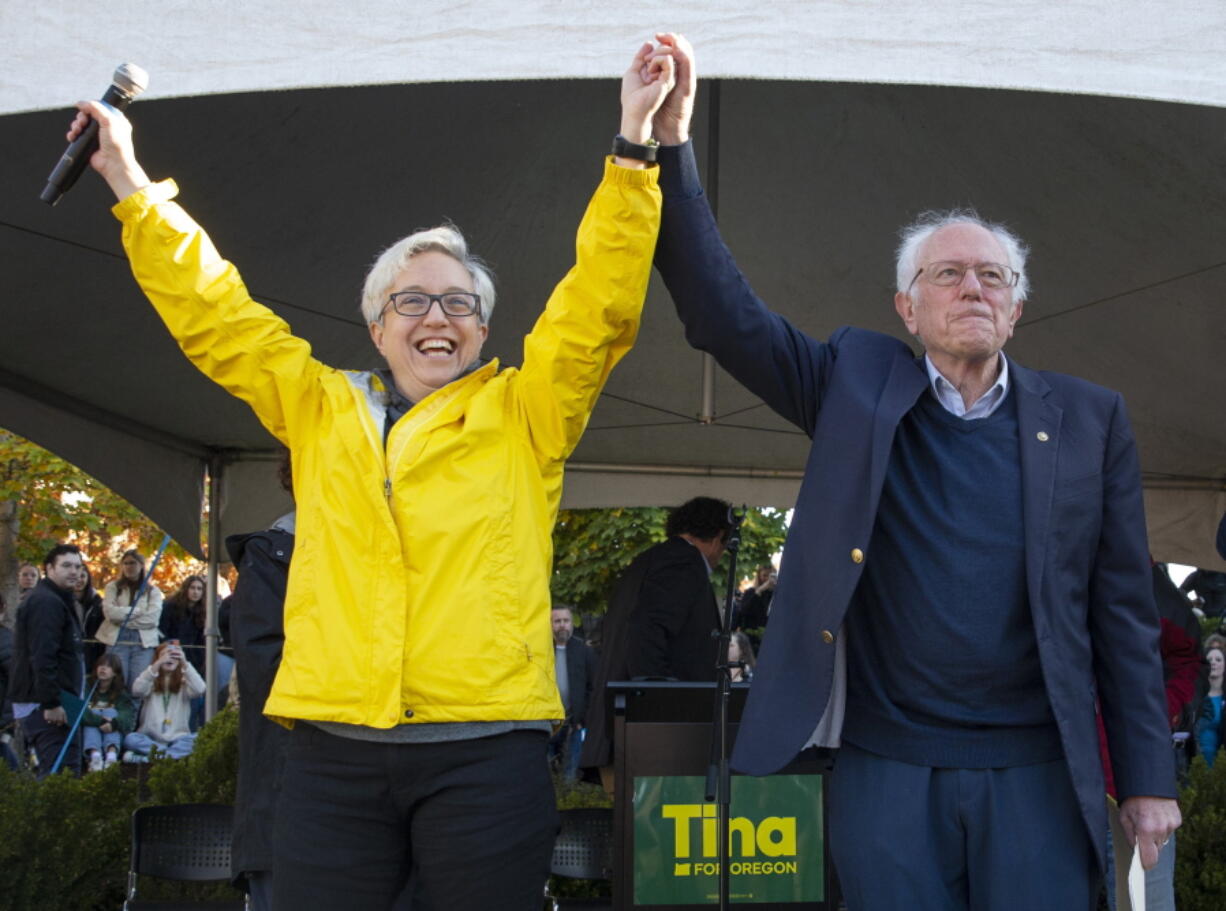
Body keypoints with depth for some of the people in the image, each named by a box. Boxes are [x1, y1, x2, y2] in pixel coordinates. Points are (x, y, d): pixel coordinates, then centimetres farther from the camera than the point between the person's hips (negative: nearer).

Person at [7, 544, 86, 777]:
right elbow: (42, 657, -23)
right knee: (62, 771, -15)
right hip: (44, 704, -11)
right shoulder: (47, 603, -14)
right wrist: (51, 703, -26)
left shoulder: (56, 600, 20)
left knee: (53, 769, 14)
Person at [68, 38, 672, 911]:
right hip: (335, 750, 2)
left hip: (485, 751, -2)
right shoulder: (320, 410, 15)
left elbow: (602, 300, 1)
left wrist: (634, 141, -4)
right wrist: (132, 182, 16)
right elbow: (212, 314, 17)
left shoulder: (526, 412, 9)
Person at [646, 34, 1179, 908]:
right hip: (887, 771, 0)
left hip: (1036, 773, 0)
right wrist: (672, 142, -14)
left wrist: (1148, 777, 4)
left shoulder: (1089, 419, 6)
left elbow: (1123, 610, 6)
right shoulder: (857, 384, 5)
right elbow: (726, 313, -5)